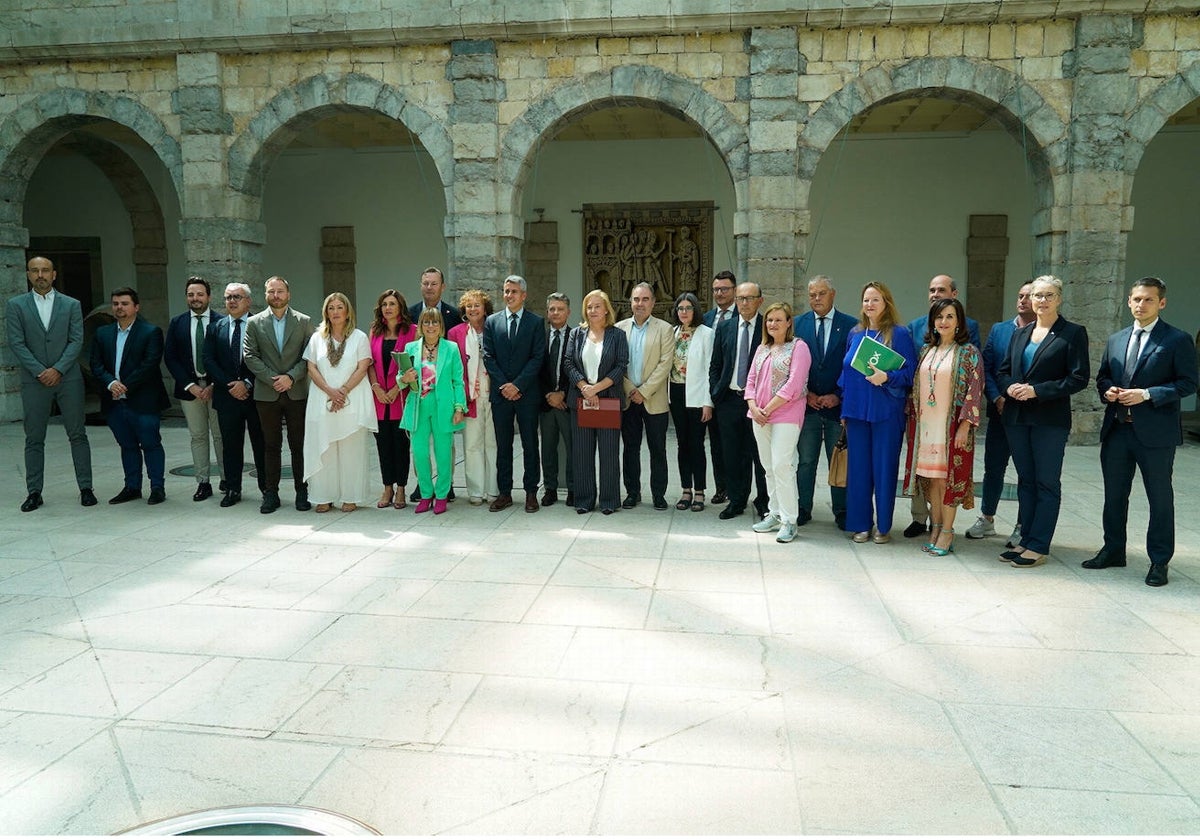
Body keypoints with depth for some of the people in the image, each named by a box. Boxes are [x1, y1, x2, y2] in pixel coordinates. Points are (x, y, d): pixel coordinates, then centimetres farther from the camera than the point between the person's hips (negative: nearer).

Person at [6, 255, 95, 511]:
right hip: (34, 381, 0)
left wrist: (58, 370, -11)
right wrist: (40, 372, -11)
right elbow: (16, 343, -1)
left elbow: (77, 341, -1)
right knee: (34, 439, 4)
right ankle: (34, 492, 11)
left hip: (68, 378, 0)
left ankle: (86, 488, 9)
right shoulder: (16, 305, 6)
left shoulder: (71, 305, 6)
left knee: (78, 434, 2)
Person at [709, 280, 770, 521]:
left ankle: (764, 502, 17)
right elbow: (715, 366, 13)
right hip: (729, 399, 3)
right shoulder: (724, 328, 9)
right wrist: (714, 395, 5)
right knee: (732, 454, 9)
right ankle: (736, 501, 20)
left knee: (760, 454, 3)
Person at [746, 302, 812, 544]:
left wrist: (768, 409, -13)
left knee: (781, 465, -12)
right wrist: (754, 408, -2)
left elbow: (794, 384, -13)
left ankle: (789, 521, -6)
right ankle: (775, 515, 17)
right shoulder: (762, 349, 18)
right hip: (759, 416, 7)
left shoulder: (798, 347, -4)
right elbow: (751, 380, 15)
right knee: (769, 467, 9)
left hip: (785, 415, -7)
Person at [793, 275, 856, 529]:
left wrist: (838, 396, -9)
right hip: (807, 404, 2)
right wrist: (806, 393, -4)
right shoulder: (798, 324, 6)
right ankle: (803, 509, 16)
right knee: (806, 461, 7)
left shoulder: (850, 325, 0)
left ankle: (841, 512, 16)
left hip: (838, 404, -1)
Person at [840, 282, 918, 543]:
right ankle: (860, 524, 16)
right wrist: (844, 407, 10)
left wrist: (887, 377, -22)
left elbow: (910, 372, -4)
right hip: (856, 411, 4)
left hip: (886, 412, -4)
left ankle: (883, 526, 14)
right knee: (858, 467, 5)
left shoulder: (899, 334, -3)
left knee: (884, 467, 1)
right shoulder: (855, 333, 11)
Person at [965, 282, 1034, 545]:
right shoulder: (998, 330, 8)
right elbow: (986, 368, 5)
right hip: (1000, 412, 3)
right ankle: (986, 520, 25)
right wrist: (997, 398, -8)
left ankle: (1022, 527, 18)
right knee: (993, 468, 11)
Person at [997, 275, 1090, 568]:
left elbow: (1079, 378, -10)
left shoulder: (1073, 333, -3)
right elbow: (1003, 370, 16)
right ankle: (1026, 540, 18)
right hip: (1017, 417, 6)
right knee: (1025, 481, 11)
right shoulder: (1020, 333, 14)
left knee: (1047, 483, 0)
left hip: (1050, 420, -6)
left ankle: (1038, 547, 4)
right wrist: (1009, 387, -6)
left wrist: (1037, 390, -16)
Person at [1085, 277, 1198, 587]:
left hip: (1155, 433, -5)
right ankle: (1113, 550, 29)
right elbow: (1102, 376, 19)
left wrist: (1147, 394, -18)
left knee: (1160, 498, 5)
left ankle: (1159, 561, 16)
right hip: (1116, 430, 5)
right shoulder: (1116, 340, 12)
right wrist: (1107, 390, -3)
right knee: (1114, 495, 14)